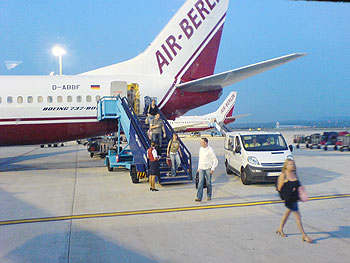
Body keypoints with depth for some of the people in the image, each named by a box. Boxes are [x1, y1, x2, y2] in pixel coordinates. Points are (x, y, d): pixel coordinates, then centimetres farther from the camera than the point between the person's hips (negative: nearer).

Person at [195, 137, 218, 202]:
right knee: (200, 182, -6)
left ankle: (209, 196, 23)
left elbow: (215, 160, -7)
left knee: (208, 183, 5)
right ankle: (199, 197, -10)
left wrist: (213, 169, -13)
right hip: (201, 168, 4)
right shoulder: (200, 149, 9)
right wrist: (198, 167, 18)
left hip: (208, 168, -4)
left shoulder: (210, 150, -10)